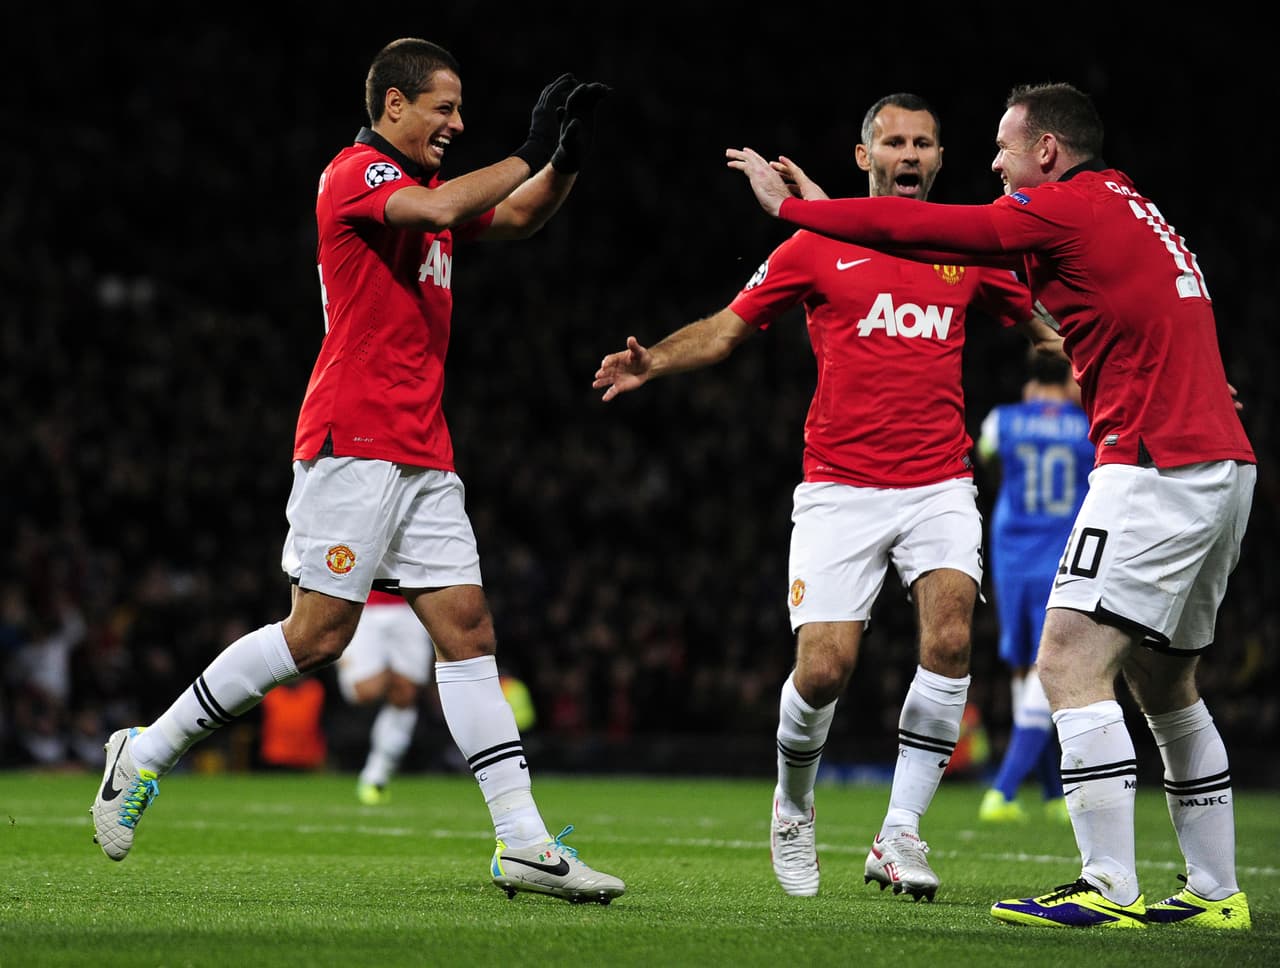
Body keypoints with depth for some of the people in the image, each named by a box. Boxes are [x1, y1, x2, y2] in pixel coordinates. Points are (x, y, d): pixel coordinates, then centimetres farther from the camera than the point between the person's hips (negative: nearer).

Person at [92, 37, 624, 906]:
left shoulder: (420, 184, 19)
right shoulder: (356, 172, -8)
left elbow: (517, 218, 23)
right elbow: (439, 210, -25)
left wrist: (568, 157, 6)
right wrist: (530, 154, -18)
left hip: (424, 457, 9)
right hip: (354, 444, -9)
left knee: (468, 629, 1)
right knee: (319, 635, -9)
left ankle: (523, 843, -3)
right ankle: (147, 753, 6)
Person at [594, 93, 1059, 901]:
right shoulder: (818, 249, 4)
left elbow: (1042, 329, 22)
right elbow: (728, 328, 7)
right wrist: (652, 362, -10)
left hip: (939, 485, 1)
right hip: (840, 489, -1)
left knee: (950, 636, -22)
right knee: (824, 669, -11)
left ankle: (899, 837, -11)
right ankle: (794, 810, 21)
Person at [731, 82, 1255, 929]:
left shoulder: (1071, 210, -8)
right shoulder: (1132, 212, 18)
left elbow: (916, 227, -7)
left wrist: (789, 204, 3)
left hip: (1156, 467, -10)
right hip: (1221, 464, 10)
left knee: (1072, 664, -12)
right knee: (1167, 685, 16)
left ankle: (1110, 890, -17)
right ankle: (1216, 892, 19)